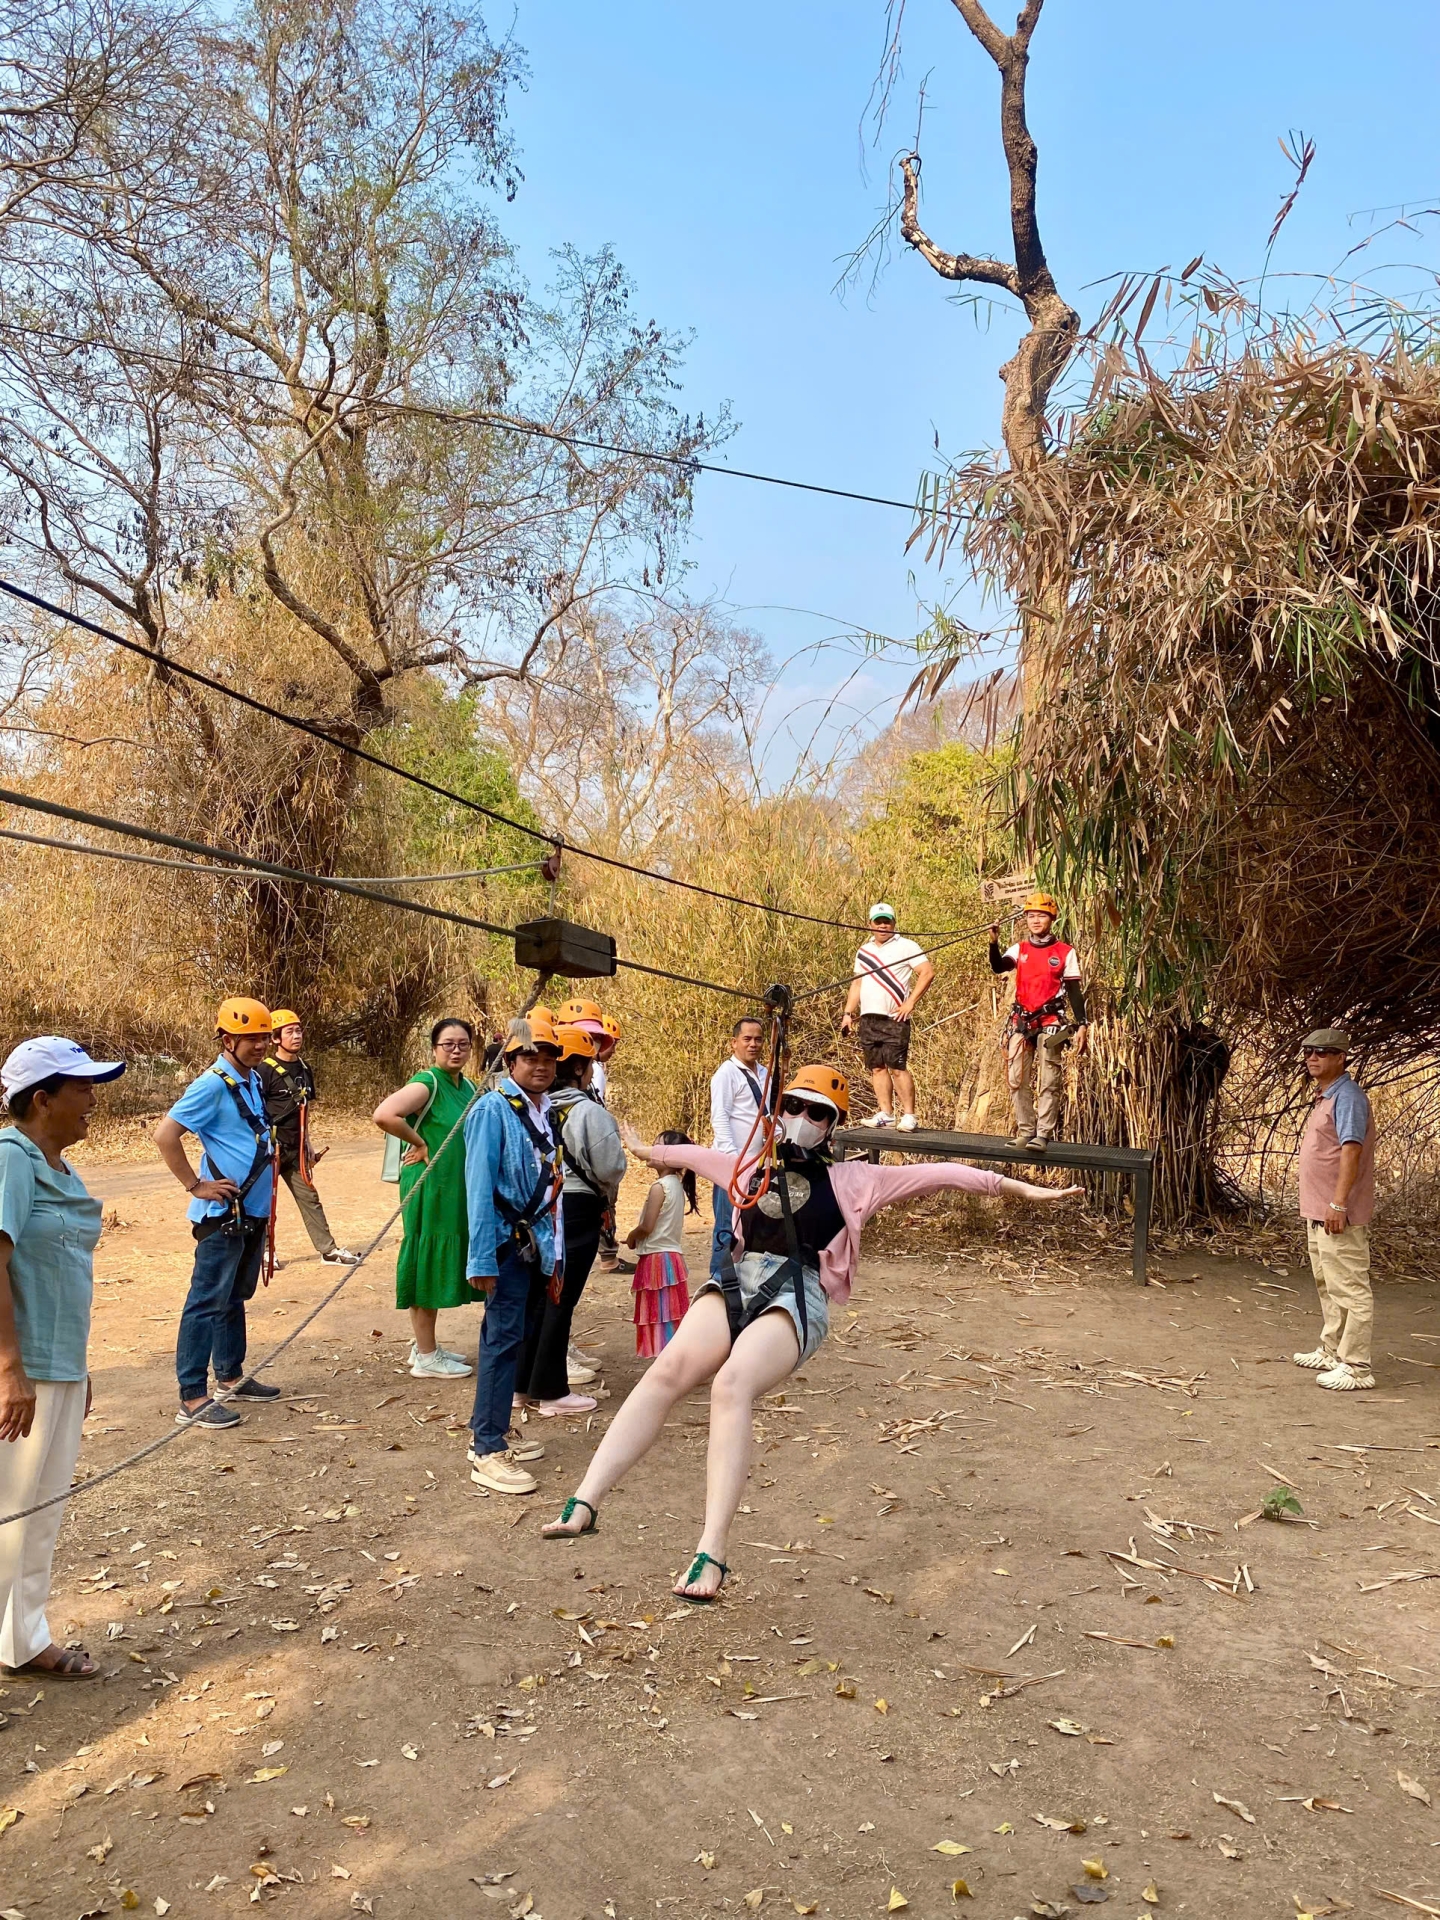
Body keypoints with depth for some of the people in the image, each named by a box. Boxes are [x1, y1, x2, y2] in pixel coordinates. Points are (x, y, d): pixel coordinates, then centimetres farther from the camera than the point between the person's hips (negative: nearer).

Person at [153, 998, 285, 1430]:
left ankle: (231, 1377, 30)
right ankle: (192, 1399, 2)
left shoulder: (252, 1080, 11)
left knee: (236, 1297, 18)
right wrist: (196, 1185, -16)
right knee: (208, 1302, -4)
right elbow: (165, 1135, -21)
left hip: (253, 1211, 9)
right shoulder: (213, 1084, -16)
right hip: (222, 1214, -9)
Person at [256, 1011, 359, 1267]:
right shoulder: (265, 1070, -12)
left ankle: (329, 1250, 10)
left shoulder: (303, 1067, 10)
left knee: (309, 1198, 7)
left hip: (295, 1149, 7)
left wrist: (308, 1143, 16)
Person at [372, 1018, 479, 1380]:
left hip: (457, 1191, 8)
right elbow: (383, 1115, -30)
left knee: (439, 1266, 15)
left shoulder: (467, 1087, 11)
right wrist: (419, 1143, -18)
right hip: (430, 1189, -8)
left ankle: (425, 1346, 27)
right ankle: (426, 1358, 8)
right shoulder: (427, 1083, -14)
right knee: (428, 1265, -1)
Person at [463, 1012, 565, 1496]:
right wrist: (481, 1260, -19)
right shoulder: (494, 1109, -14)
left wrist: (554, 1255, 13)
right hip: (506, 1240, -8)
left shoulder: (545, 1112, 10)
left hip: (534, 1240, 8)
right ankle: (487, 1453, 2)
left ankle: (490, 1432, 27)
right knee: (504, 1338, -6)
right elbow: (479, 1188, -17)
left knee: (509, 1336, 15)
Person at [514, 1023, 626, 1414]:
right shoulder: (589, 1112, -15)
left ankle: (526, 1380, 25)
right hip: (576, 1210, -6)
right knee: (561, 1301, 1)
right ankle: (550, 1390, 8)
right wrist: (608, 1196, 9)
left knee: (537, 1295, 15)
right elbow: (610, 1166, -13)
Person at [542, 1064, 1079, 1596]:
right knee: (668, 1369, -27)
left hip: (797, 1298, -3)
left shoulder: (850, 1179, 16)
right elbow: (695, 1156, 45)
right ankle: (584, 1502, -33)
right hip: (737, 1284, 3)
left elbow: (935, 1175, 12)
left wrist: (1018, 1187, 9)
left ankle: (711, 1554, -38)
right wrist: (646, 1150, 62)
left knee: (731, 1387, -32)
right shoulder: (752, 1170, 27)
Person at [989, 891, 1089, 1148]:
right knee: (1018, 1080, 4)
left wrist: (1081, 1025, -6)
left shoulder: (1065, 952, 2)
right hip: (1021, 1021, 3)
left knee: (1050, 1082, -3)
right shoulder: (1019, 949, 8)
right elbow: (998, 967, -10)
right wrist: (994, 943, -27)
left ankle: (1044, 1133, 0)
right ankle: (1025, 1130, 13)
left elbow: (1074, 991, 2)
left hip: (1050, 1023, -3)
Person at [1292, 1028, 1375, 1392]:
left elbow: (1351, 1151, -23)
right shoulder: (1324, 1097, 16)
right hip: (1318, 1210, 11)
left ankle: (1355, 1367, -1)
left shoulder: (1347, 1097, -16)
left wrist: (1338, 1204, -27)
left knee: (1349, 1290, -5)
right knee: (1327, 1288, 20)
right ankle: (1331, 1352, 32)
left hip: (1338, 1214, -11)